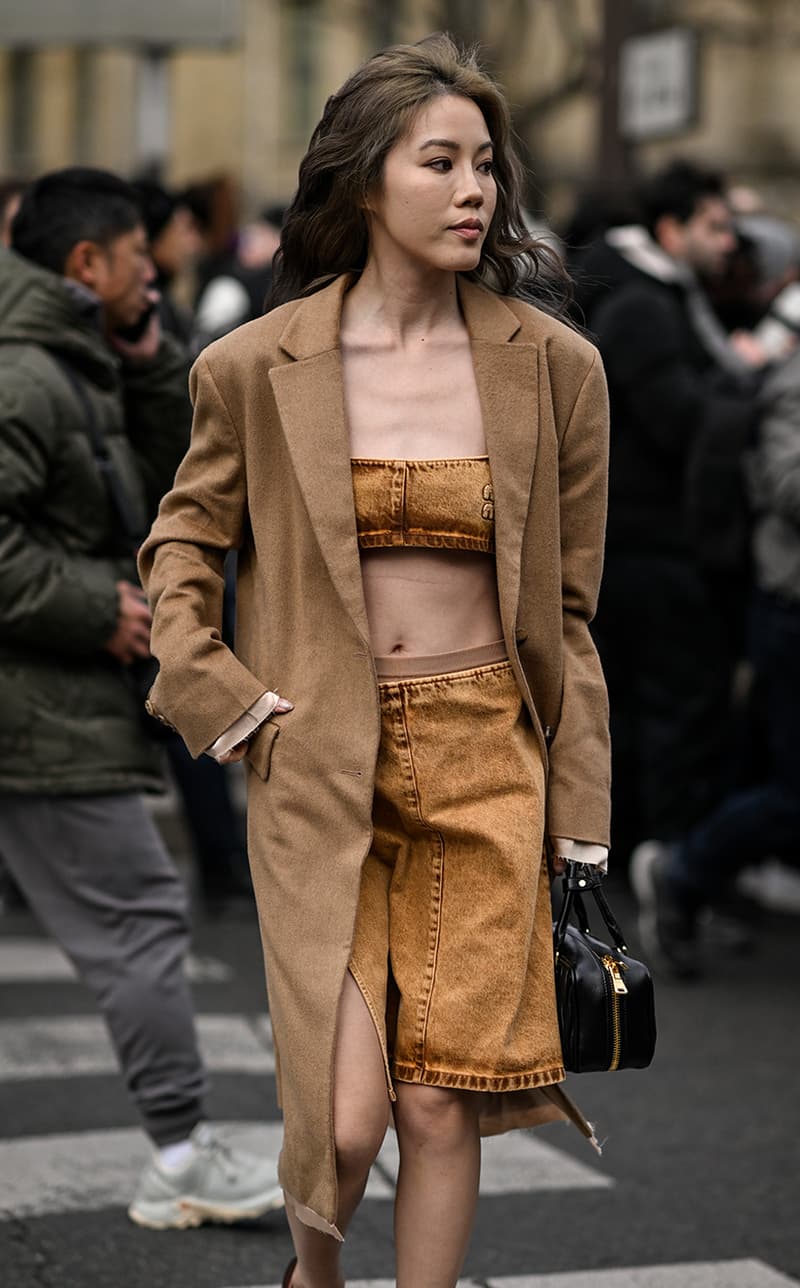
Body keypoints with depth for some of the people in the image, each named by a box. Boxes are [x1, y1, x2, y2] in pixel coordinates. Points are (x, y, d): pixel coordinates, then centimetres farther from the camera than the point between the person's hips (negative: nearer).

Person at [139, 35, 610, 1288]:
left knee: (442, 1108, 1)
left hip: (485, 763, 1)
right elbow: (181, 540, 13)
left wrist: (581, 822, 5)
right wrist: (228, 702, 0)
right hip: (318, 766, -1)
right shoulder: (258, 366, -2)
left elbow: (570, 606, 6)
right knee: (346, 1118, -5)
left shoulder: (553, 366, 1)